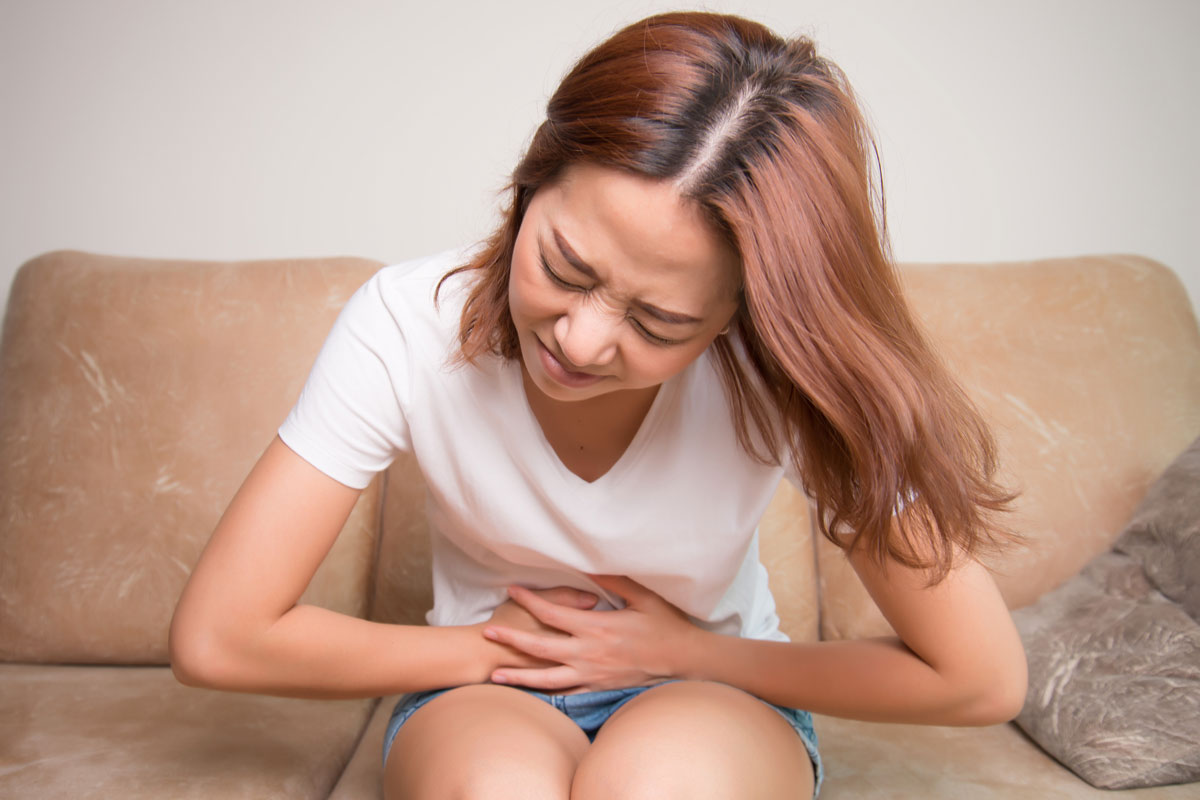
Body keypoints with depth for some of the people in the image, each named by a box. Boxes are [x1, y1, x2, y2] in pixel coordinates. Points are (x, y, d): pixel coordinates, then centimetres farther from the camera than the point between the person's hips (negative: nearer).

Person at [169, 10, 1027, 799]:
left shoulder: (782, 374, -24)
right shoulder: (408, 323, -22)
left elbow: (982, 680, -14)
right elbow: (215, 636, -18)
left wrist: (693, 651, -14)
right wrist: (493, 647, -14)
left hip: (719, 698, 3)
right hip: (484, 698, -2)